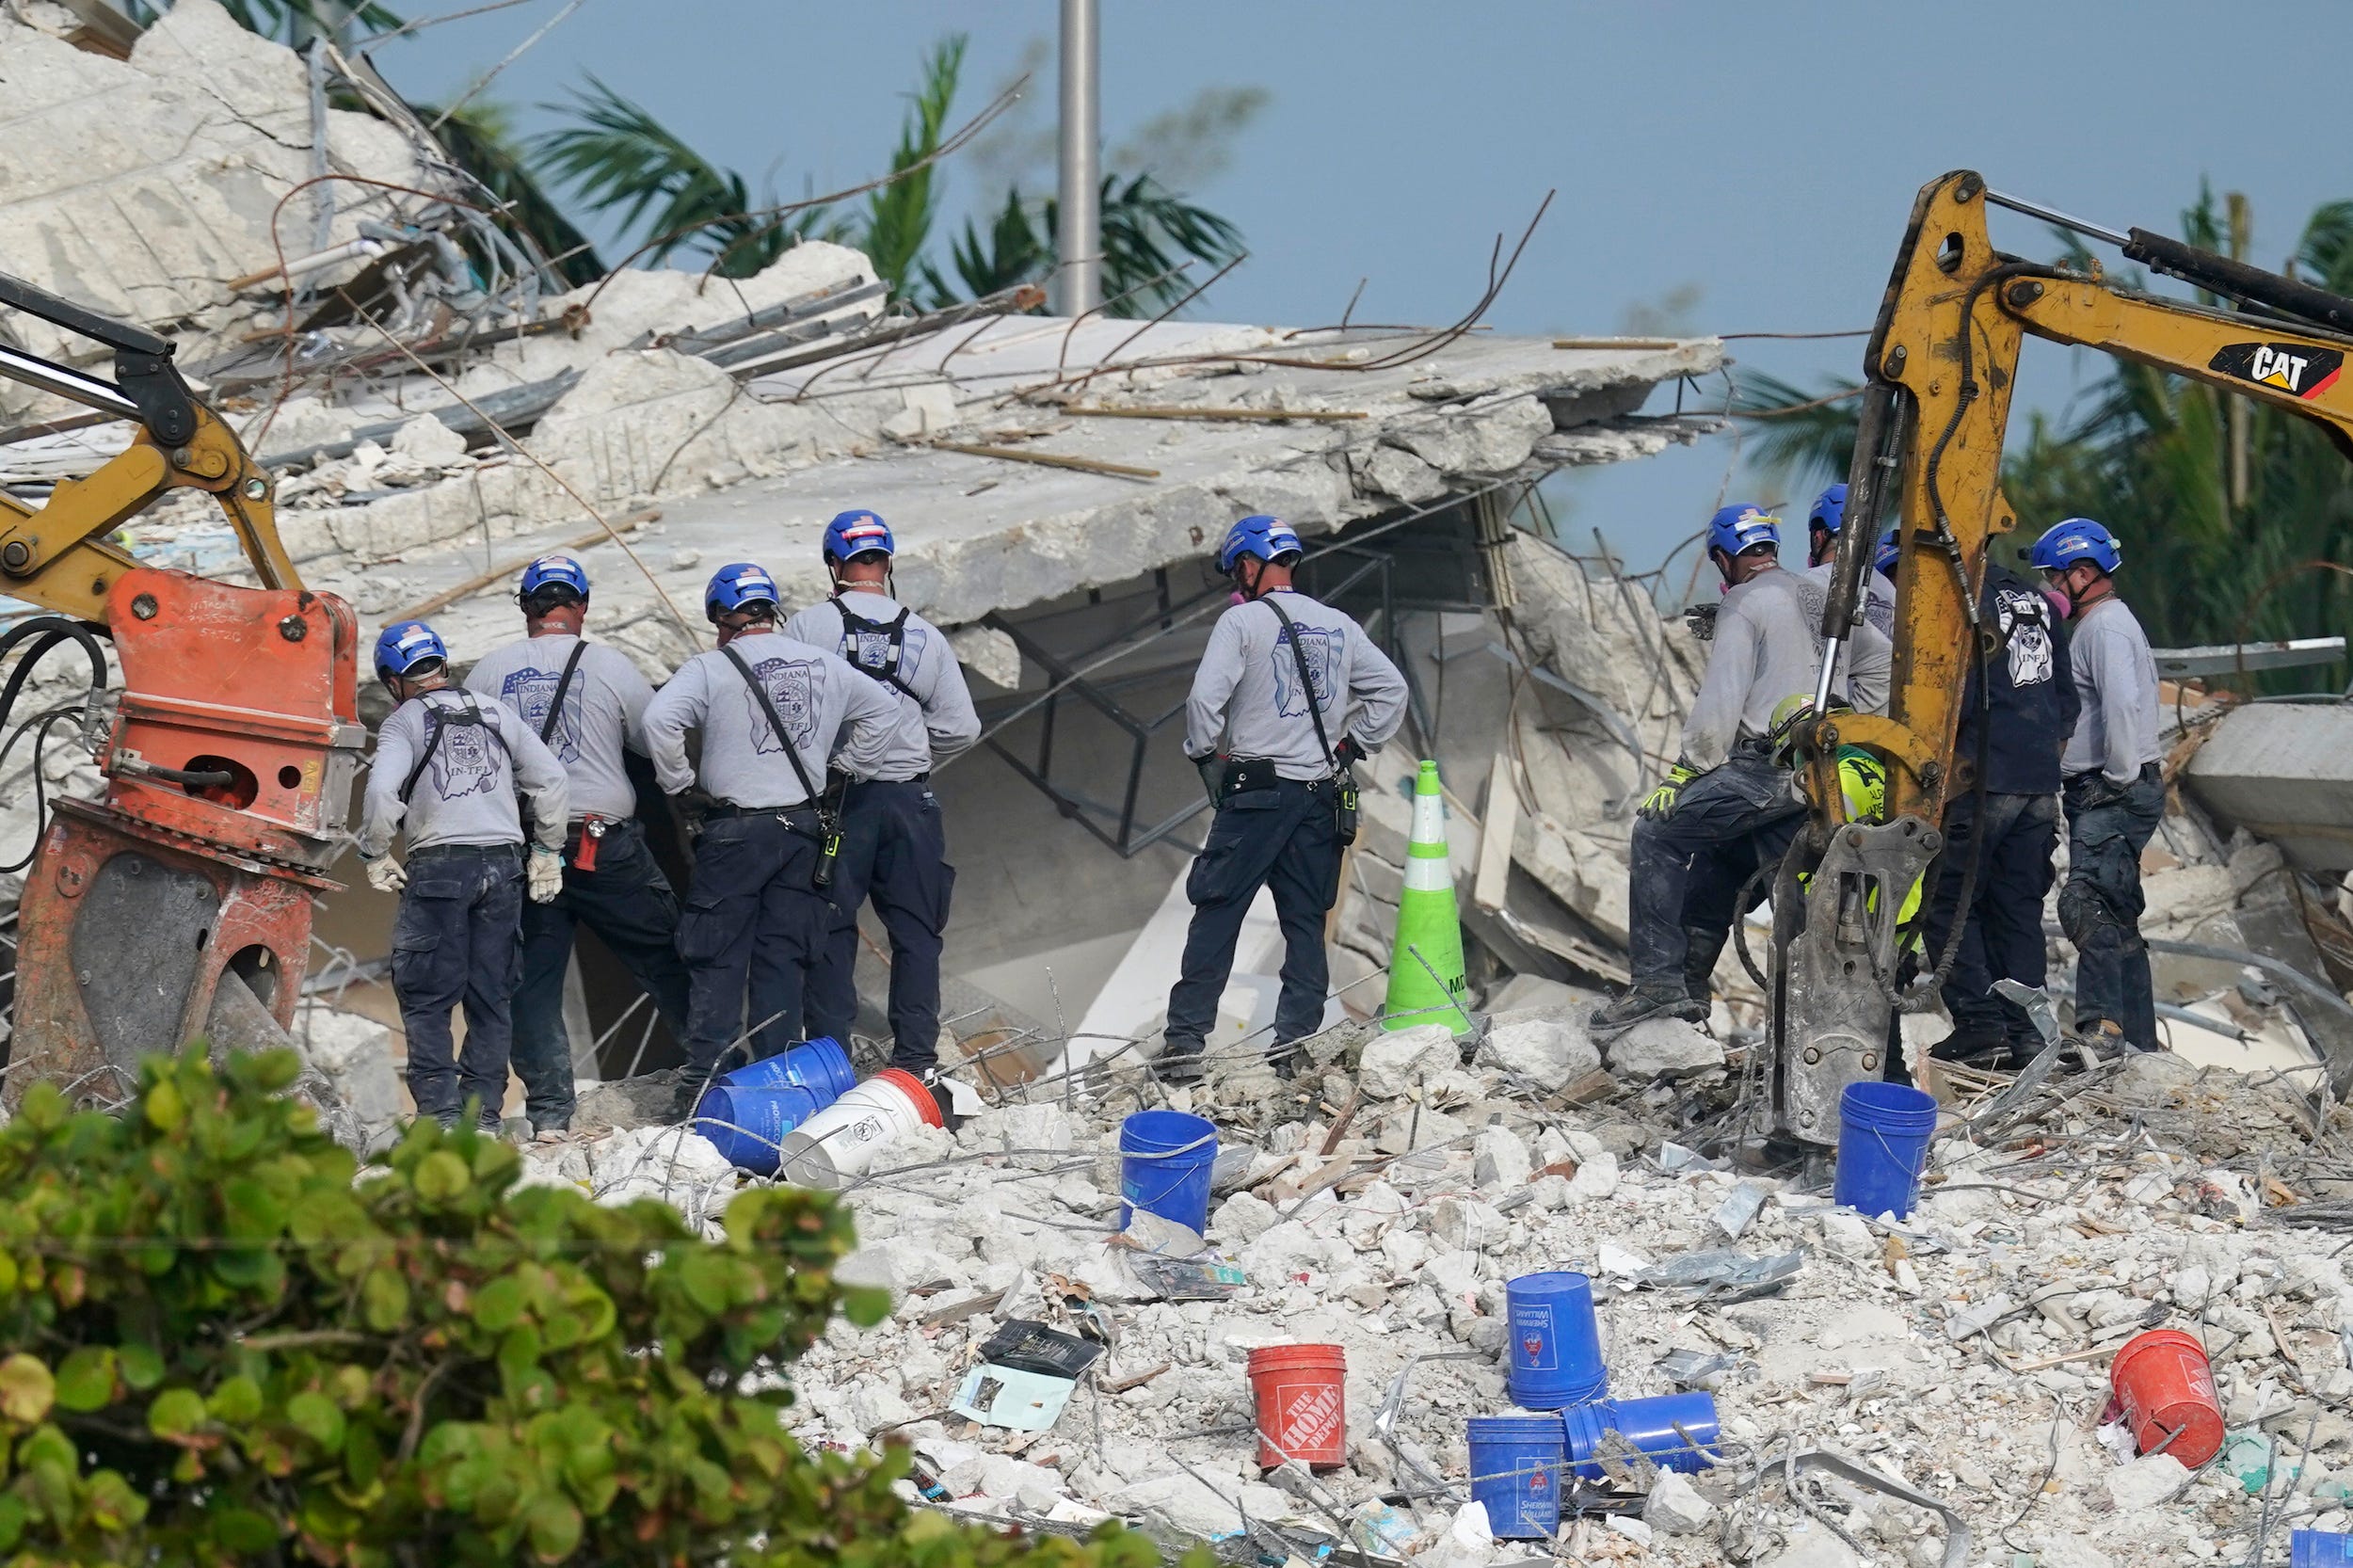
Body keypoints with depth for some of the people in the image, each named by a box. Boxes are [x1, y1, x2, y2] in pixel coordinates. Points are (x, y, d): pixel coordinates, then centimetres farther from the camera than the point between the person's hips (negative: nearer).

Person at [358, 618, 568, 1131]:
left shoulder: (404, 724, 1)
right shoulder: (496, 715, 14)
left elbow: (383, 788, -15)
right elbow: (551, 777, 12)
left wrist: (374, 855, -2)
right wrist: (547, 851, 19)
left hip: (440, 864, -4)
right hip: (504, 864, 4)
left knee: (426, 998, 2)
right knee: (492, 997, 10)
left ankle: (440, 1110, -7)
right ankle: (484, 1111, 8)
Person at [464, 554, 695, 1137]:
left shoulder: (489, 672, 3)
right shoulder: (610, 666, -2)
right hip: (607, 846, -2)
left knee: (533, 978, 6)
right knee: (664, 956, 8)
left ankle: (548, 1107, 2)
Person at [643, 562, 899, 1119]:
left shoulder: (711, 668, -6)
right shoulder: (822, 665, 9)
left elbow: (660, 720, -20)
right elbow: (882, 709, 20)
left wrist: (680, 786, -8)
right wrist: (852, 771, 22)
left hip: (735, 831, -4)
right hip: (805, 827, 4)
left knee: (717, 959, 0)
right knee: (784, 959, 9)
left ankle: (703, 1087, -5)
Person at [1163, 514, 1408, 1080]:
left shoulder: (1243, 621, -7)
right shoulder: (1338, 626, 10)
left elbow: (1205, 698, -15)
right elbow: (1391, 690, 13)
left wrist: (1203, 754, 0)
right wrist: (1351, 746, 16)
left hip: (1255, 790, -5)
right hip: (1322, 795, 5)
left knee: (1217, 915, 0)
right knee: (1306, 923, 9)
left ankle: (1186, 1039, -4)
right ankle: (1294, 1045, 5)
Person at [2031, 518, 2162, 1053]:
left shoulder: (2105, 627, -10)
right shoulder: (2101, 624, 24)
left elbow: (2123, 705, -23)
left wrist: (2118, 778, -20)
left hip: (2111, 794, -11)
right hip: (2106, 794, 11)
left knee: (2086, 904, -23)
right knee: (2117, 919, 13)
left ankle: (2101, 1024, -34)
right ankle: (2139, 1043, 17)